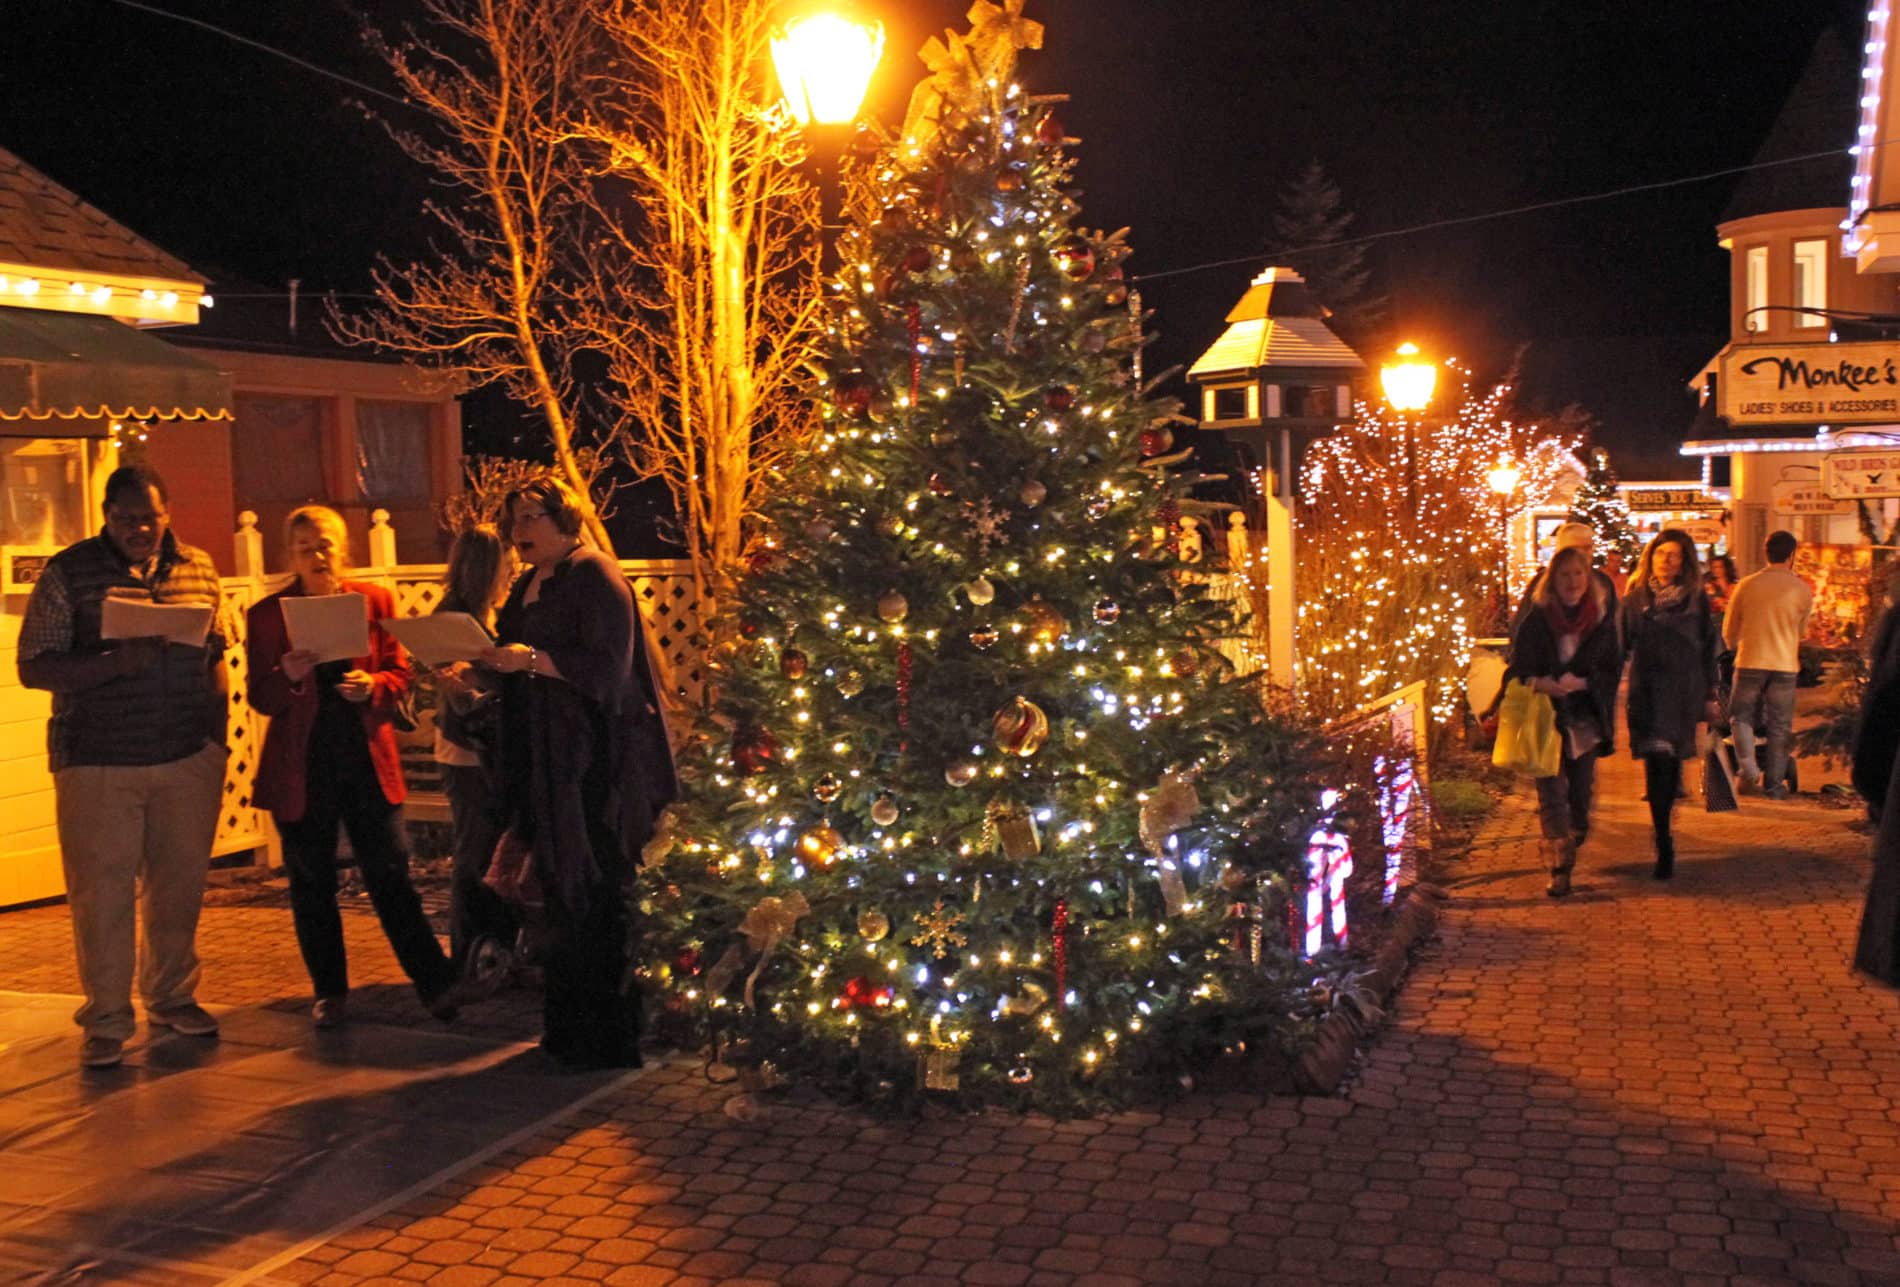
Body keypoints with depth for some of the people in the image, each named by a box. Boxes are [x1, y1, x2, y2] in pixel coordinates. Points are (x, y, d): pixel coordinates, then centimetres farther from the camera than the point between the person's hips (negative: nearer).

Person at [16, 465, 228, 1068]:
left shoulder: (198, 568, 9)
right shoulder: (68, 572, -1)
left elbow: (216, 657, 16)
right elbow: (34, 667, -5)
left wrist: (216, 737, 8)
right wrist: (116, 663, -20)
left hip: (189, 758, 3)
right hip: (98, 763, -3)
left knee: (180, 884, 10)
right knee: (102, 892, 1)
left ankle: (172, 997, 27)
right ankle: (106, 1021, 12)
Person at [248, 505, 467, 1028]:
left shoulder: (375, 600, 5)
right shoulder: (267, 614, 2)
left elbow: (400, 673, 7)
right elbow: (260, 698, 1)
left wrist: (373, 686, -14)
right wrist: (288, 674, -21)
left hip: (367, 758, 0)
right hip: (301, 765, 0)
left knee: (391, 875, -1)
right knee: (312, 883, 7)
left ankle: (436, 983, 4)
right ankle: (329, 993, 20)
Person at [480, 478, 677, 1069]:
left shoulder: (595, 576, -9)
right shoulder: (529, 586, 18)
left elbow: (607, 666, -18)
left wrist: (532, 659, -23)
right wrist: (483, 660, 6)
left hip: (597, 763, -8)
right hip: (547, 759, 9)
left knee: (595, 892, -7)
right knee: (560, 890, 11)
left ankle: (608, 1035, 1)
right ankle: (569, 1025, 19)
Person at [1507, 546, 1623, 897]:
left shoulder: (1602, 620, 5)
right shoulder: (1536, 621, 1)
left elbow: (1612, 669, 3)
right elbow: (1520, 669, 2)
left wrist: (1581, 683, -15)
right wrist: (1540, 684, -19)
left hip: (1585, 719, 2)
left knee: (1580, 792, 5)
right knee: (1551, 794, -8)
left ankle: (1569, 852, 29)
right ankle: (1559, 870, -7)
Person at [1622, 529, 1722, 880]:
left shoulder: (1696, 599, 3)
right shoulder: (1636, 598, 2)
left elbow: (1708, 649, 7)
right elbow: (1620, 644, 4)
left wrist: (1710, 696, 5)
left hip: (1685, 690, 1)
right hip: (1648, 690, -1)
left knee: (1673, 762, 10)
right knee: (1657, 762, -11)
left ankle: (1664, 834, 30)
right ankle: (1664, 845, -10)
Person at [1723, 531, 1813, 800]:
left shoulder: (1746, 585, -2)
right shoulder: (1802, 590, -3)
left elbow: (1729, 631, 9)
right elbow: (1802, 631, 11)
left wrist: (1734, 646, 31)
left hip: (1750, 663, 0)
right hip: (1785, 665, 0)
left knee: (1741, 716, 14)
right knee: (1780, 727, 9)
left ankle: (1748, 770, -6)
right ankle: (1774, 785, 13)